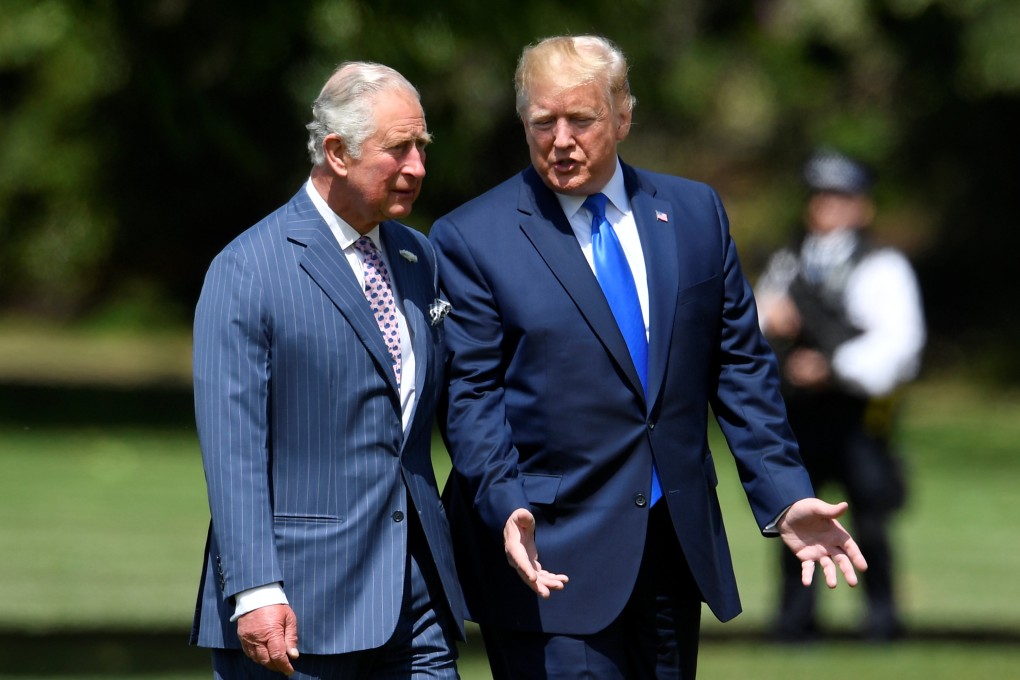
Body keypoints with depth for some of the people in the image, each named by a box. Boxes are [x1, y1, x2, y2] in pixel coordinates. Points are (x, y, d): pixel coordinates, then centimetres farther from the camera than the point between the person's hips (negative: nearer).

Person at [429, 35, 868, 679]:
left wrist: (785, 495, 2)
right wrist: (507, 508, -20)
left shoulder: (695, 213, 10)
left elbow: (741, 366, 11)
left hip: (678, 547, 4)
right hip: (553, 554, -4)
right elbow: (468, 396, -6)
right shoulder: (471, 239, -2)